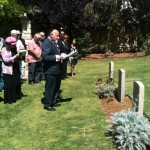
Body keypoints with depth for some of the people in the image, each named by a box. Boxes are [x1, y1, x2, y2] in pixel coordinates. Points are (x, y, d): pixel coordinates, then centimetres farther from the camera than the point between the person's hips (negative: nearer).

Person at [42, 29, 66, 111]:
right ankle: (47, 105, 13)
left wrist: (60, 56, 4)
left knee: (56, 87, 19)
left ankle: (54, 102, 32)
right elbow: (45, 56, -26)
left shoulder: (53, 42, 13)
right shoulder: (46, 43, -17)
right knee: (50, 88, 1)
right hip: (50, 70, -10)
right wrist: (57, 57, -24)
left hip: (56, 69, 10)